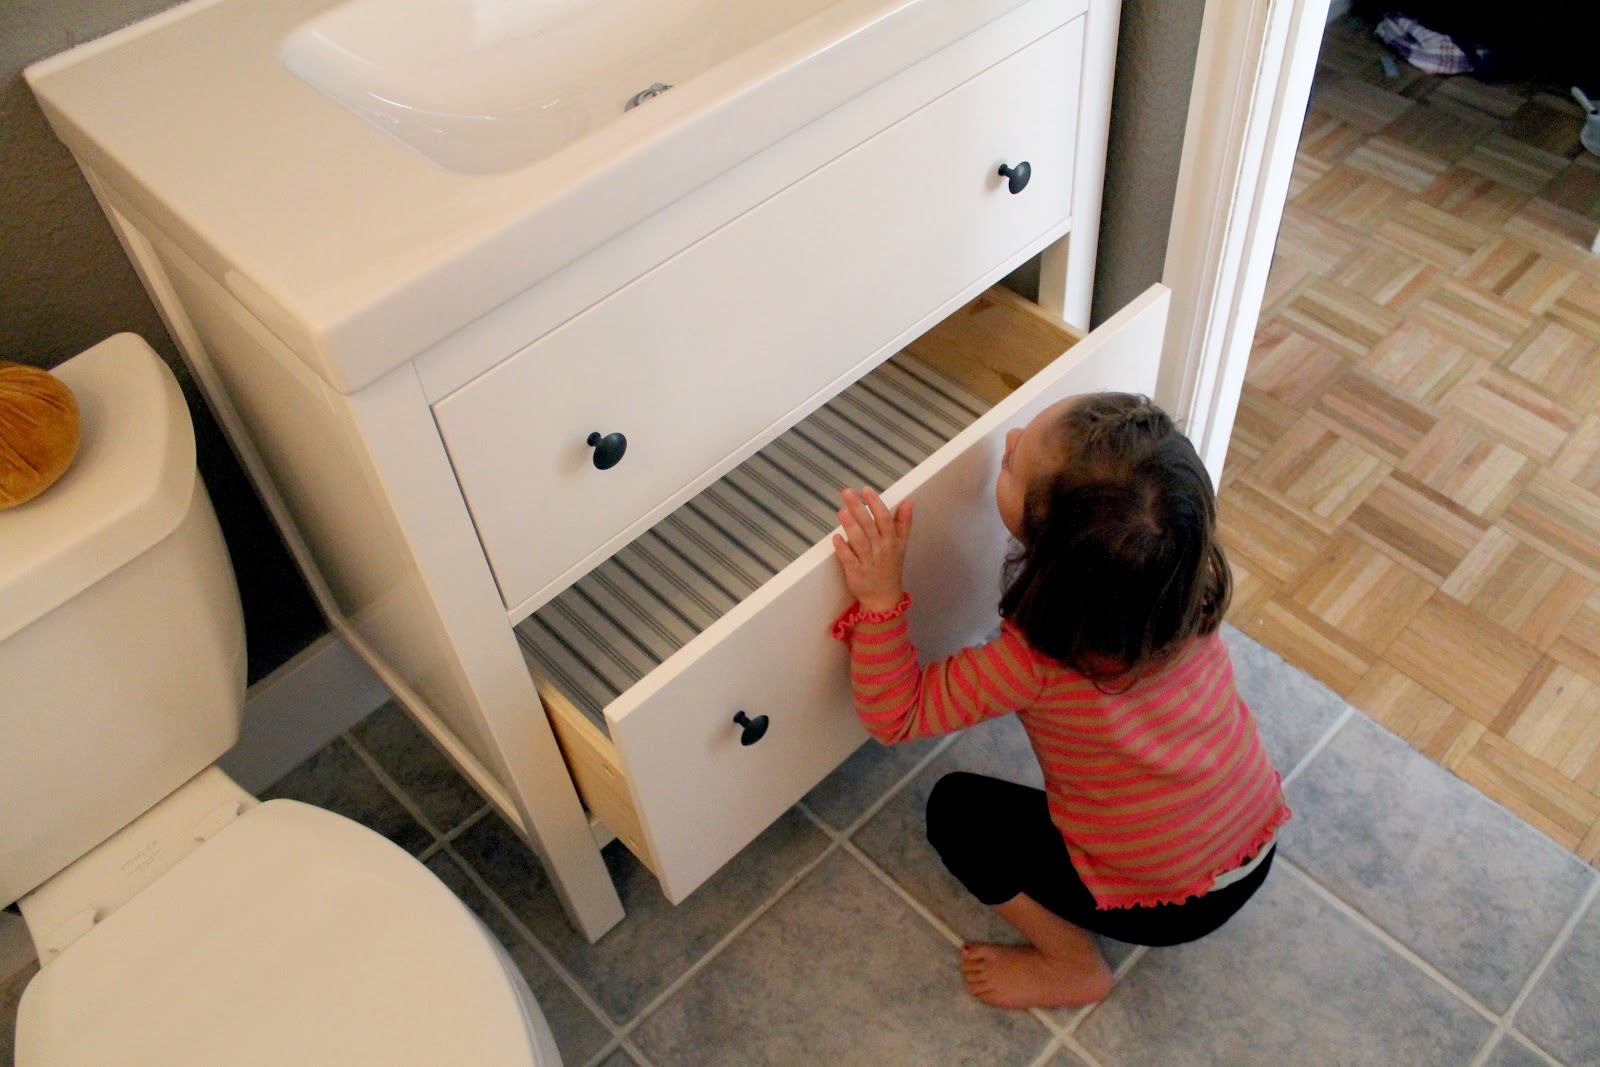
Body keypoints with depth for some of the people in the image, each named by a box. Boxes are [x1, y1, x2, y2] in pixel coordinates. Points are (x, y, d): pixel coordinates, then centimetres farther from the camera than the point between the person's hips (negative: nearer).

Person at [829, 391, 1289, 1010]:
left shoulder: (1038, 659, -33)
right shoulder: (1183, 572, -17)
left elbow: (895, 716, -20)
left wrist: (880, 599, -31)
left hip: (1167, 902, -6)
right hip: (1259, 846, 6)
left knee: (954, 809, 4)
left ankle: (1073, 964, 14)